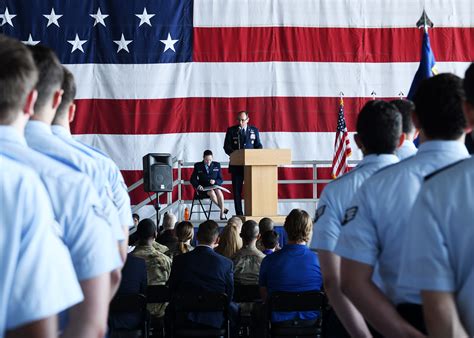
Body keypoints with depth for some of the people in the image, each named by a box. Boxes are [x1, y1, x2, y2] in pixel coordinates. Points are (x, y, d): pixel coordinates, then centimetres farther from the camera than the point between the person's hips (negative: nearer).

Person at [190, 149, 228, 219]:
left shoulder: (217, 165, 9)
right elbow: (193, 179, 3)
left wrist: (215, 181, -14)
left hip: (215, 186, 2)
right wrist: (198, 185, -18)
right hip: (203, 188, -1)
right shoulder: (198, 166, 4)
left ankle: (222, 214, -27)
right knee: (212, 193, -35)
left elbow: (220, 179, 9)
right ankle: (223, 208, -18)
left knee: (219, 192, -34)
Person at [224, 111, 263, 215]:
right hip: (237, 165, -1)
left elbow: (258, 145, 11)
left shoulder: (254, 130, 10)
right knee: (237, 191, 0)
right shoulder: (231, 130, 4)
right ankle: (239, 214, 4)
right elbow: (226, 147, 0)